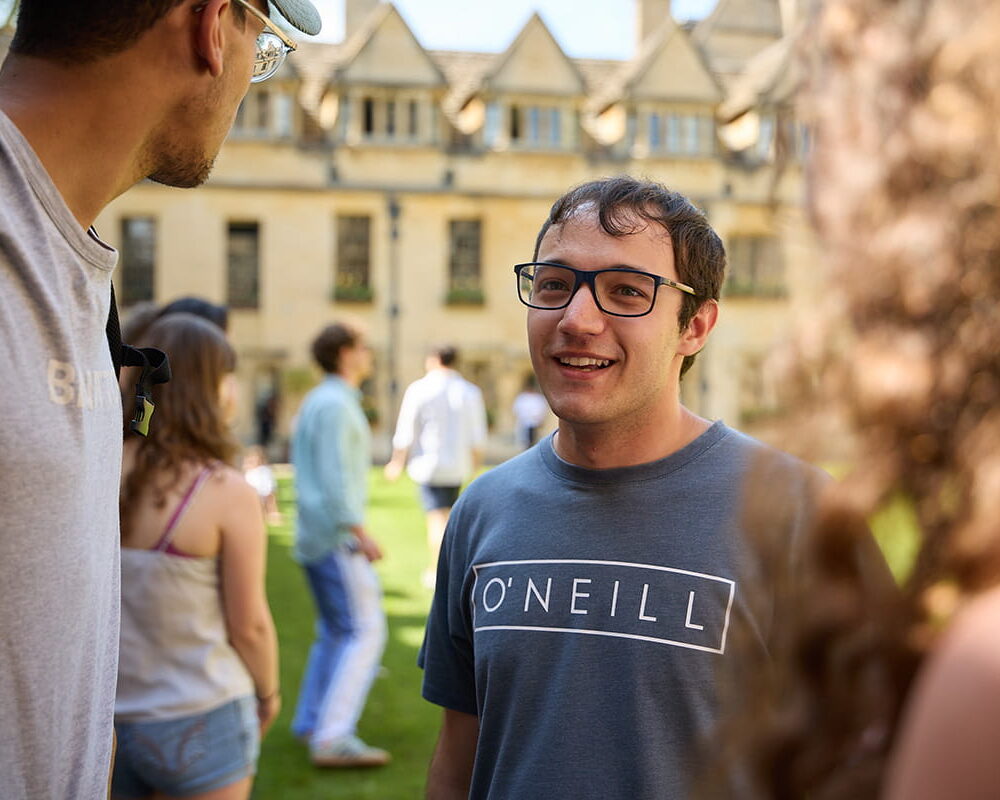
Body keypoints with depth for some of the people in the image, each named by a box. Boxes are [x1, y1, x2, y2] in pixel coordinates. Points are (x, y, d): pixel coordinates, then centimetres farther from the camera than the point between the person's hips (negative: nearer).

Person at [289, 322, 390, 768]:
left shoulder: (318, 401, 18)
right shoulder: (335, 404, -13)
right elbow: (333, 476, -21)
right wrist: (360, 533, -23)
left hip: (314, 535, 10)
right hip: (336, 536, -10)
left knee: (335, 631, 16)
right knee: (364, 632, -11)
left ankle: (310, 723, 21)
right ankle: (334, 738, -16)